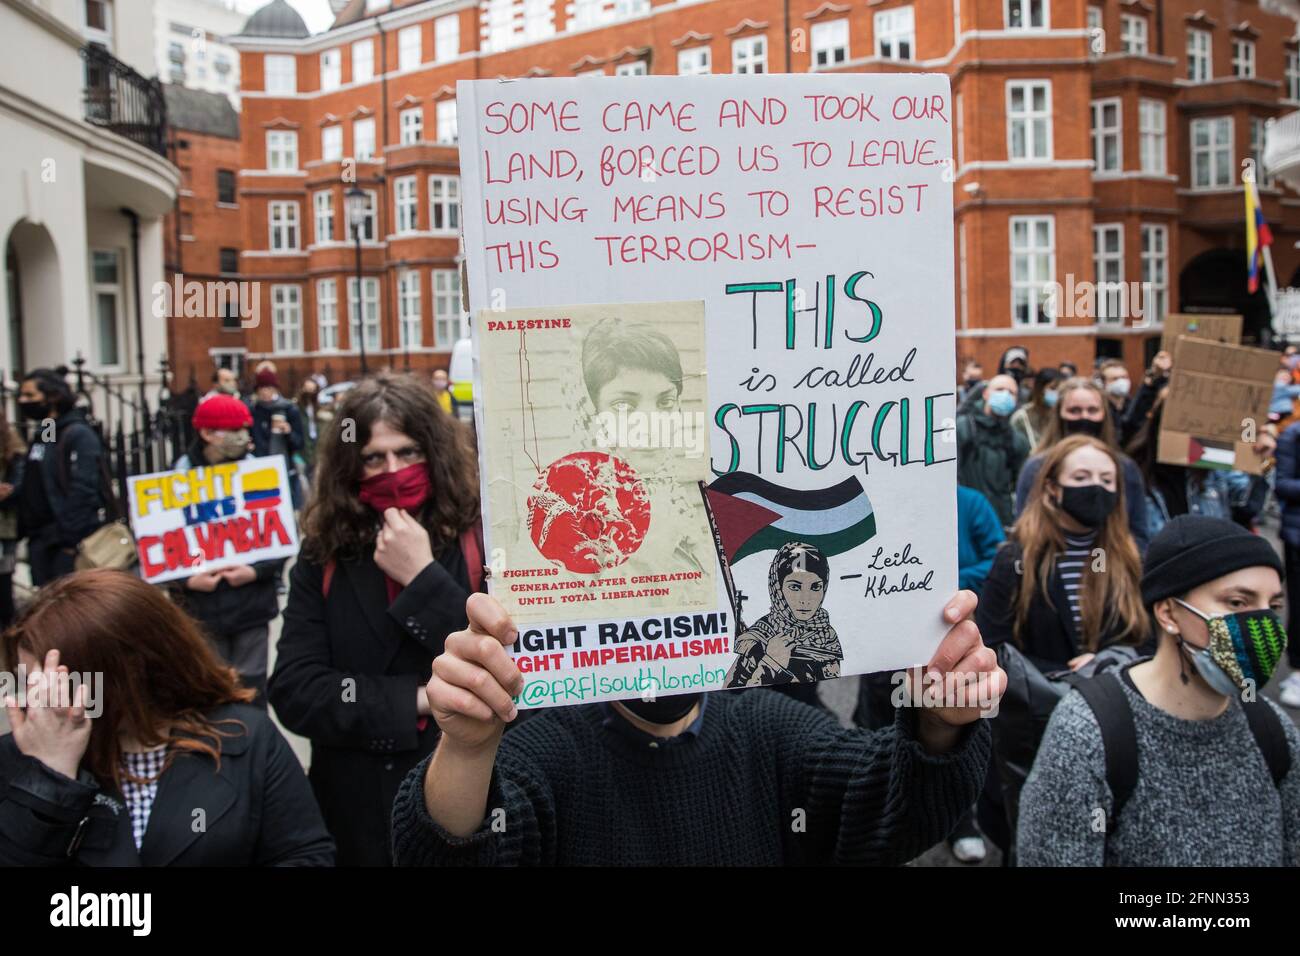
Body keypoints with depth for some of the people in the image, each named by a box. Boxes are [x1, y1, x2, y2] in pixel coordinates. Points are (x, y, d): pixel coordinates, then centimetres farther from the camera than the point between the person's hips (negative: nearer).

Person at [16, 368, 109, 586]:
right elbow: (30, 492, 19)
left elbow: (82, 492, -17)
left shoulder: (79, 435, -10)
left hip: (69, 543, -8)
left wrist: (72, 542, -19)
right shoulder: (39, 436, 16)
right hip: (40, 542, 8)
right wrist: (25, 531, 12)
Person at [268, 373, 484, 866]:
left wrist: (423, 578, -18)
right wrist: (419, 700, -15)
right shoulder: (323, 556, 0)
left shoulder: (483, 541, -9)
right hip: (355, 814, 2)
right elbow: (293, 692, -8)